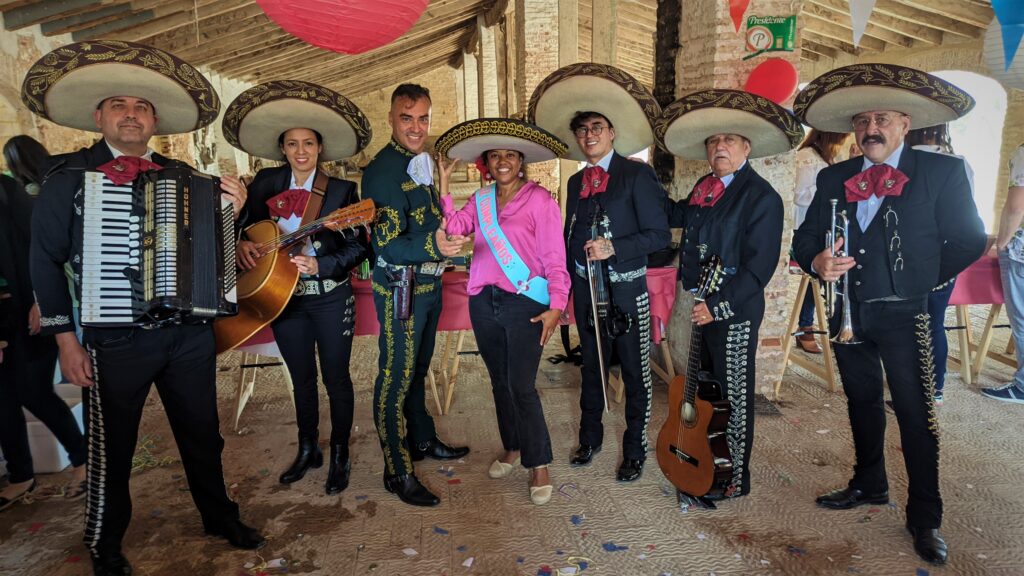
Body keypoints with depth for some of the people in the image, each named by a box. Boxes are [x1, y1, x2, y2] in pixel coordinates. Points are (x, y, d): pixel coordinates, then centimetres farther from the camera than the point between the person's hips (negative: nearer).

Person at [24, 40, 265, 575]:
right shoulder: (68, 177, -1)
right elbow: (46, 261, 0)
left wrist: (231, 211, -7)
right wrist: (66, 340, -4)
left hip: (189, 334, 3)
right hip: (114, 341, -2)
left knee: (202, 435, 16)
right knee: (111, 449, 13)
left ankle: (219, 516, 36)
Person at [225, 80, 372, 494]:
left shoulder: (341, 189, -7)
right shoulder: (266, 183, 3)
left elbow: (357, 247, -9)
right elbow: (246, 224, 12)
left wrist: (320, 265, -22)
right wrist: (241, 244, -10)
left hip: (331, 298, -3)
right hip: (283, 297, 4)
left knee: (336, 377, 5)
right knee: (302, 378, 16)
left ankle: (340, 457, 22)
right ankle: (308, 450, 34)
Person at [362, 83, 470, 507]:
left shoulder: (420, 163, 10)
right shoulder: (382, 170, -16)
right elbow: (389, 245, -23)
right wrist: (433, 246, -38)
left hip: (428, 283, 9)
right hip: (400, 289, -8)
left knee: (418, 369, 21)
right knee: (395, 377, 0)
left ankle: (422, 440, 38)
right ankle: (398, 473, 13)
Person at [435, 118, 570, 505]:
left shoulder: (539, 200, -4)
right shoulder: (480, 200, 12)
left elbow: (554, 258, -8)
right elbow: (454, 228, -3)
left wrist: (556, 306, -14)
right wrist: (444, 184, -2)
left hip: (524, 302, -5)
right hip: (484, 301, 6)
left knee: (521, 386, -4)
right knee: (499, 382, 15)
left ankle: (539, 465, 13)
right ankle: (512, 449, 34)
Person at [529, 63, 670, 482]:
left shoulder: (637, 174, -7)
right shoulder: (575, 182, 10)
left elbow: (659, 235, -11)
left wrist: (614, 248, -23)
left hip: (625, 290, -5)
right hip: (585, 290, 5)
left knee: (635, 375, 8)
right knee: (591, 369, 18)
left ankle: (634, 452, 26)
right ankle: (590, 439, 36)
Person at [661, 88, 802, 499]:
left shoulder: (761, 197, -14)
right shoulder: (704, 188, 8)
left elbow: (758, 267, -19)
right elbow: (678, 215, 31)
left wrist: (717, 306, -23)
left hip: (735, 314, -8)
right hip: (704, 308, 8)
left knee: (733, 397, 5)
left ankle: (735, 479, 23)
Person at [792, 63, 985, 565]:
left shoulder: (942, 171, -4)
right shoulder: (832, 178, 5)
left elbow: (968, 241, -2)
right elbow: (805, 239, 4)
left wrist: (924, 280, 3)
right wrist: (817, 262, -16)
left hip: (903, 316, -3)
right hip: (848, 313, 4)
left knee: (916, 414, 3)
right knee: (861, 402, 18)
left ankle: (924, 518, 20)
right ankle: (869, 484, 37)